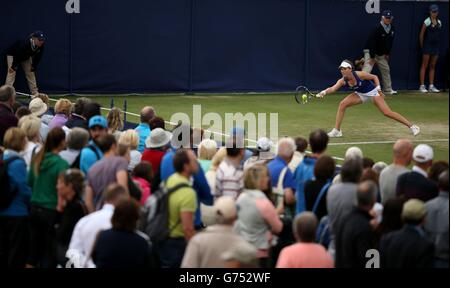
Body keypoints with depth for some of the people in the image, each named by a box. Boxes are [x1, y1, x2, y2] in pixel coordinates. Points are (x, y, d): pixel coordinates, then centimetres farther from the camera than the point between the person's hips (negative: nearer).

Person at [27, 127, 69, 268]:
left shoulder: (37, 159, 2)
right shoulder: (61, 164, -17)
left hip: (35, 208, 6)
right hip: (51, 212, -6)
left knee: (34, 250, 14)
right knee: (50, 254, 4)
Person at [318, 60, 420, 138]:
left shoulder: (360, 75, -28)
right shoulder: (342, 81, -18)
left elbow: (375, 77, -13)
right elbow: (333, 88, -34)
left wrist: (378, 89, -22)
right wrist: (324, 92, -53)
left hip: (372, 92, -5)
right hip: (361, 94, 5)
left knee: (387, 112, -15)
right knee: (342, 104, -14)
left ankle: (412, 126, -8)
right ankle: (336, 131, -4)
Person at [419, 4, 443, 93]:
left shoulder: (439, 22, 9)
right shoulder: (427, 21, -7)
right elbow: (421, 34, -5)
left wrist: (437, 42, 10)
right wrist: (422, 46, -2)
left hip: (436, 46, 6)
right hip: (427, 46, -6)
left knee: (433, 66, 8)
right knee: (424, 66, -2)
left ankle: (431, 86, 12)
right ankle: (422, 86, 0)